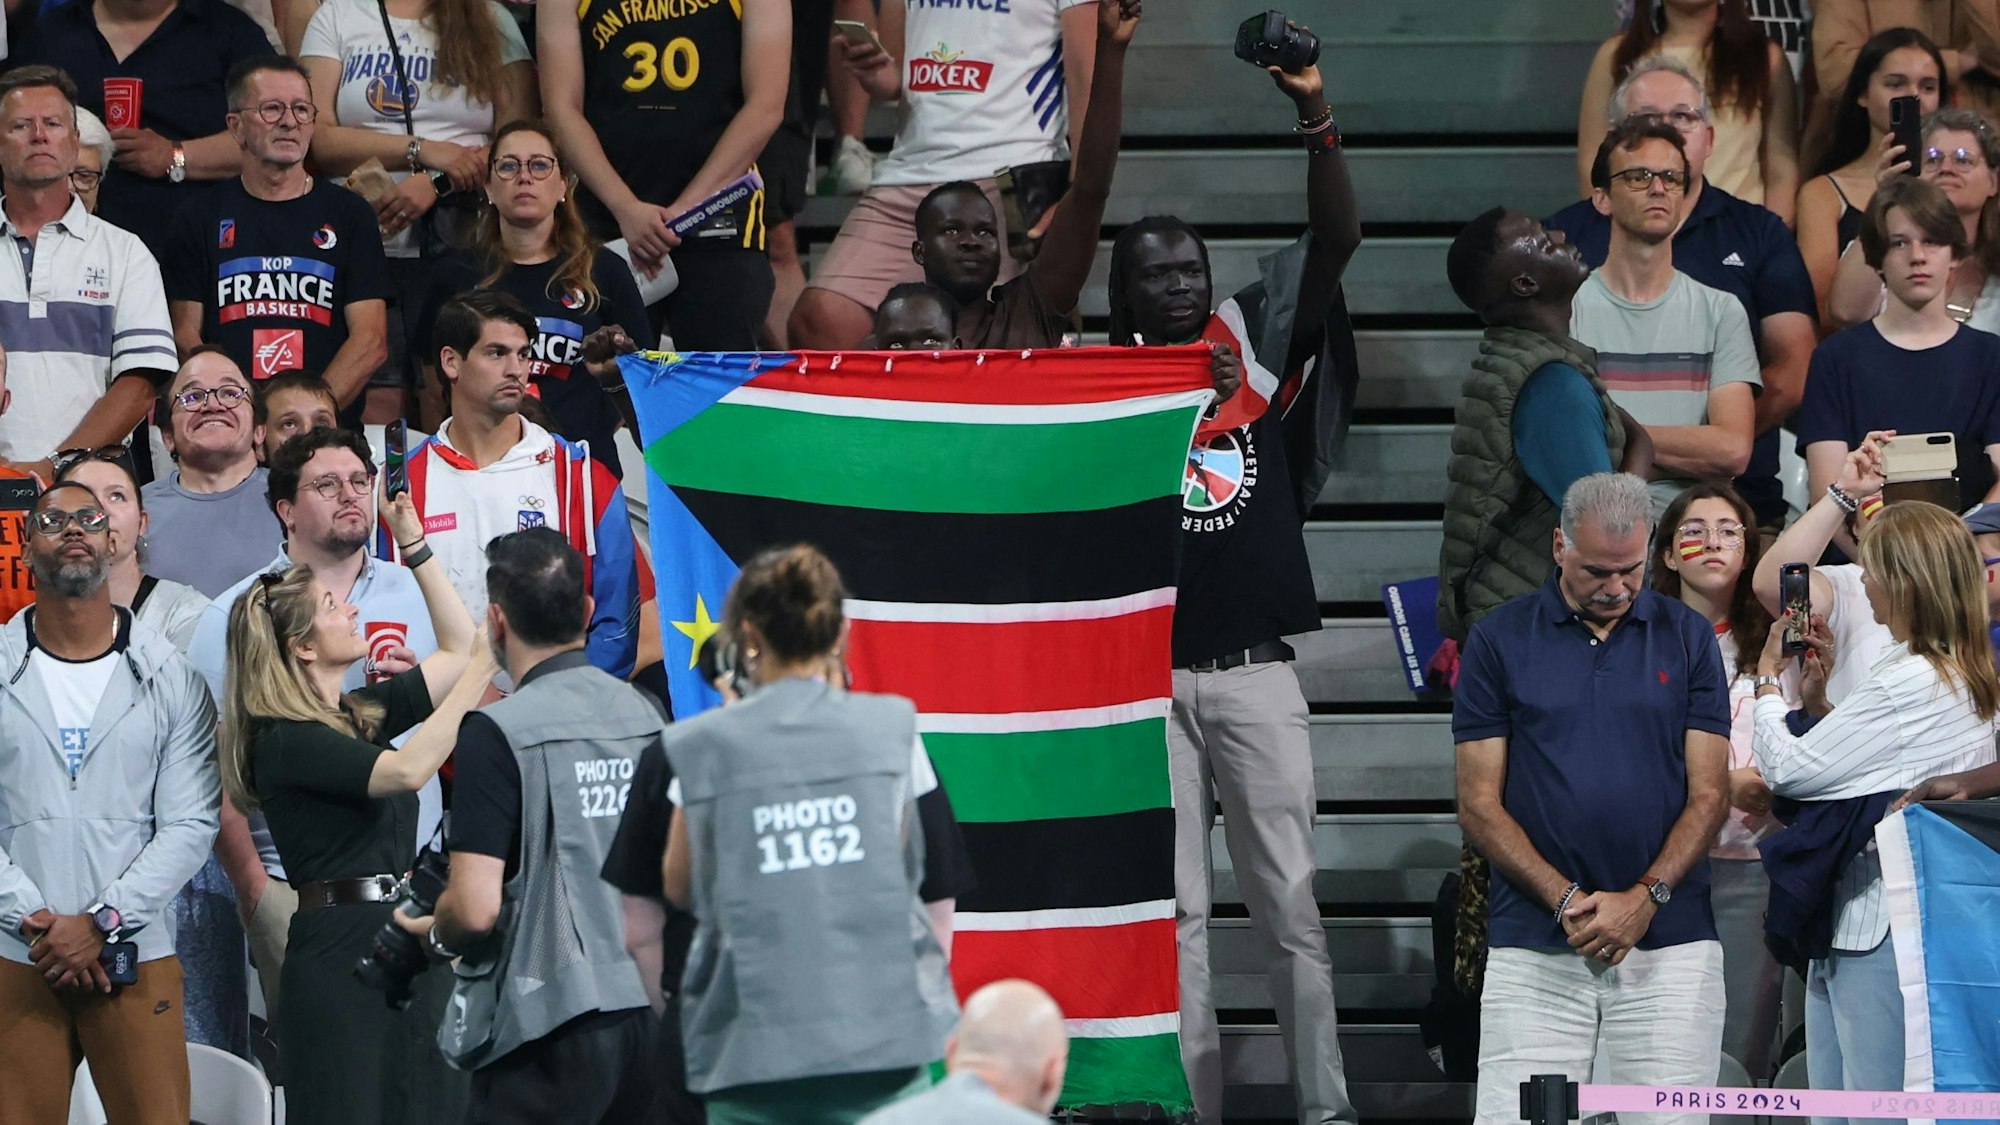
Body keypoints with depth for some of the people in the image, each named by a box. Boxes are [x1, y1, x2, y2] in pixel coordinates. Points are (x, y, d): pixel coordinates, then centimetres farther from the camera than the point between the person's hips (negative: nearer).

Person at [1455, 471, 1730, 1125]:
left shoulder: (1687, 639, 8)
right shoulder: (1499, 641, 5)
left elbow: (1709, 795, 4)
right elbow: (1479, 805, 2)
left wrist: (1643, 899, -10)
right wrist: (1567, 900, -9)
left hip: (1668, 946, 1)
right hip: (1534, 949, 0)